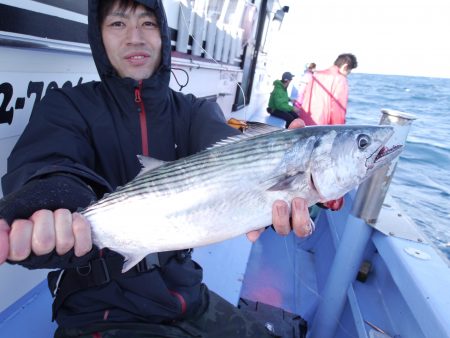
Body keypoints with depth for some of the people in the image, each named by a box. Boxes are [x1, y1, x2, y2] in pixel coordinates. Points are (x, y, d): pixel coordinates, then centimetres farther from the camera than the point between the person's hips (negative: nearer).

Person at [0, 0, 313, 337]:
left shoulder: (194, 110, -1)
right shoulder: (68, 106, -6)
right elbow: (48, 167, -26)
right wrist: (52, 211, -49)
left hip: (183, 292, 4)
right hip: (100, 309, -3)